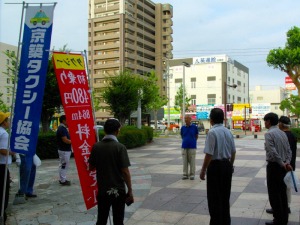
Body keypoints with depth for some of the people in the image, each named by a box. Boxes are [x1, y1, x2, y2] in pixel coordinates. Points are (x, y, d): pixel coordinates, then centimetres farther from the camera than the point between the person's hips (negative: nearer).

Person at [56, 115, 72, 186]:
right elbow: (65, 140, -24)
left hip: (65, 150, 10)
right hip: (64, 150, -10)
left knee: (63, 165, 16)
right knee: (64, 165, -3)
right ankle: (63, 181, 3)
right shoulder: (62, 129, -19)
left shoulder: (63, 128, 12)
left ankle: (62, 179, 25)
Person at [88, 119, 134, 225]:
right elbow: (125, 172, -15)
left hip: (102, 190, 3)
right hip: (118, 191, -3)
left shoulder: (96, 147, -4)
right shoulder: (120, 147, -15)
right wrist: (130, 191, -7)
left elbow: (91, 167, 5)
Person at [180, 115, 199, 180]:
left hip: (192, 147, -2)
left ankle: (192, 174, 12)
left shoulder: (194, 127, -2)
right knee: (185, 161, 6)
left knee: (192, 161, 3)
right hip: (184, 146, 2)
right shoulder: (183, 128, 4)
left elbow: (196, 136, 9)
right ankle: (185, 174, 14)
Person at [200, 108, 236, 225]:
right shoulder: (228, 132, 6)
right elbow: (233, 152, 11)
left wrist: (203, 170, -12)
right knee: (225, 196, 18)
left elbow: (209, 154, -20)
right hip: (227, 165, 8)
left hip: (215, 166, -7)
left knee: (214, 197, 3)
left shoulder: (212, 132, -17)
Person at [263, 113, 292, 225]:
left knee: (274, 194, 0)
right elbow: (289, 150, 6)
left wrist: (282, 164, -15)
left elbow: (273, 151, -22)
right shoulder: (283, 133, 11)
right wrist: (287, 162, -4)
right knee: (282, 193, 15)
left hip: (274, 166, -8)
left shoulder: (269, 134, -14)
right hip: (283, 166, 8)